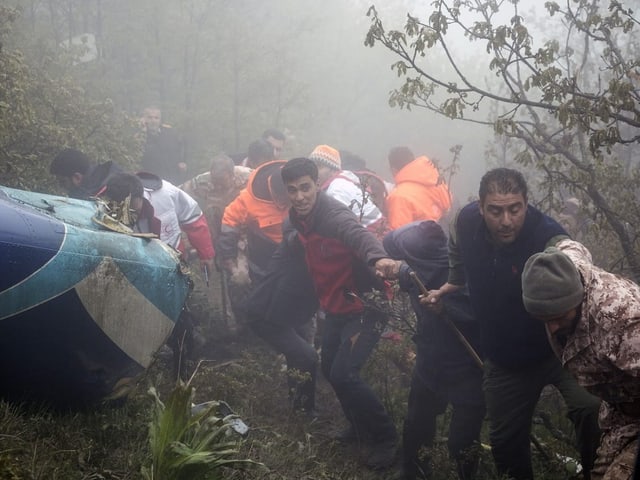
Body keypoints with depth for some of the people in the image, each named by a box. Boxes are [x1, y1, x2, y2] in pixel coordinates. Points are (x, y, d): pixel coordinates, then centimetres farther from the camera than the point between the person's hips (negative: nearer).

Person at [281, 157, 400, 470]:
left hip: (364, 305, -9)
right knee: (329, 368, 17)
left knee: (343, 374, -17)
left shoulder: (333, 214, -26)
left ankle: (386, 438, 2)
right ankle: (361, 429, 38)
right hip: (336, 306, 9)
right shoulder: (298, 217, 0)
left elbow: (357, 233, -49)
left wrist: (378, 258, -69)